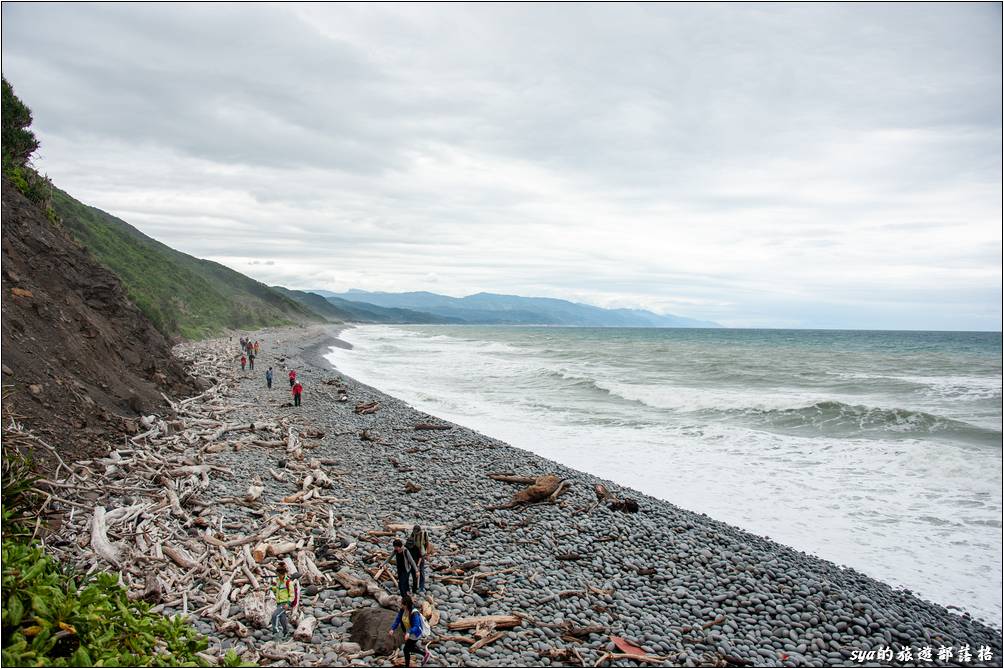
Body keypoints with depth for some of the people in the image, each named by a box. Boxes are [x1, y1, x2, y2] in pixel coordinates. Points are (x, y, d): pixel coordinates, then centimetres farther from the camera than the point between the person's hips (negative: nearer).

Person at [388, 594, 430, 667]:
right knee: (410, 648, 22)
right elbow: (397, 620, -10)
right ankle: (425, 652, 43)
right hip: (408, 632, 7)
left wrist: (409, 633, -53)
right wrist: (392, 629, -25)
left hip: (415, 634, -7)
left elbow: (416, 627, -37)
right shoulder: (402, 610, -14)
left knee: (406, 649, 2)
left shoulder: (414, 613, -35)